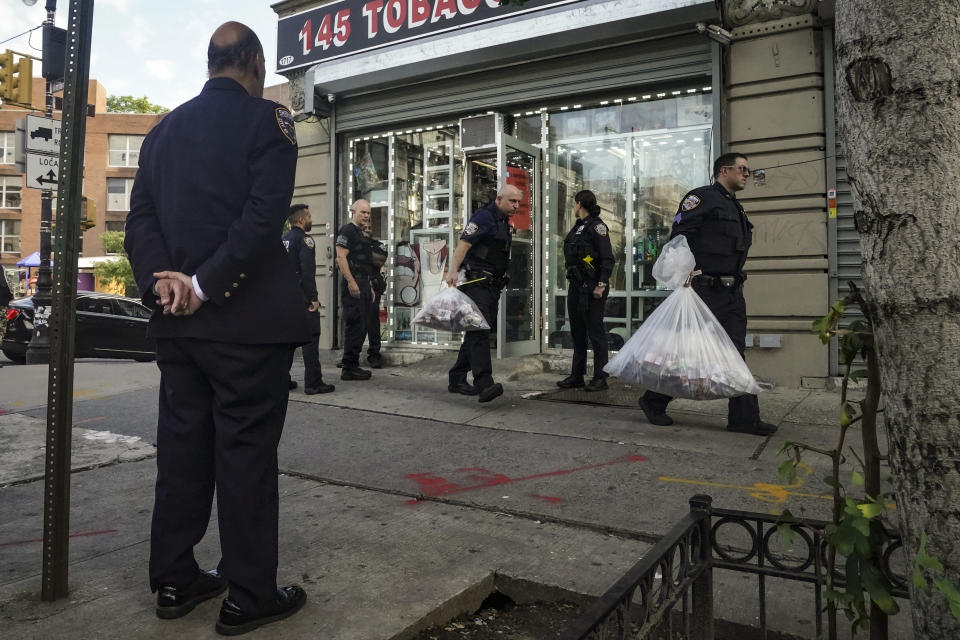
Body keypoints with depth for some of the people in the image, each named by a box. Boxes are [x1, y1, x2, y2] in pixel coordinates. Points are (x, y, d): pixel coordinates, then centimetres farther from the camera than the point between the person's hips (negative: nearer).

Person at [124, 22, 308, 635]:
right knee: (247, 449, 0)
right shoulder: (267, 118, -4)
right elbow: (265, 215, -17)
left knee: (182, 444, 13)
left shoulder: (164, 128, 15)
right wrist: (205, 285, -15)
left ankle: (174, 580, 25)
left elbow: (141, 216, 7)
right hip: (247, 316, -6)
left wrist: (162, 282, -4)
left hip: (176, 319, 6)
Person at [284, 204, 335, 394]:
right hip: (302, 296, -8)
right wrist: (313, 298, -18)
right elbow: (308, 271, -20)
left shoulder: (283, 239, 14)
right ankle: (313, 383, -4)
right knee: (310, 338, -4)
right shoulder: (304, 239, -11)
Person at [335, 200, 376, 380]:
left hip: (363, 284, 10)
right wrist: (351, 282, -23)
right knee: (354, 326, -10)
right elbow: (341, 257, -17)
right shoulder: (347, 231, -6)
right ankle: (348, 368, -6)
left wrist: (369, 287, 24)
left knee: (361, 326, 11)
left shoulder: (360, 234, 24)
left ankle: (353, 364, 18)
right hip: (353, 285, -10)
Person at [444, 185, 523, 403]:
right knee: (479, 331, -17)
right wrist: (453, 270, -32)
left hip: (492, 286, 10)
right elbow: (463, 243, -20)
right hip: (476, 284, -10)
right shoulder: (483, 217, -9)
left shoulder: (505, 223, 20)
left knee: (476, 333, 11)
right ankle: (484, 384, -24)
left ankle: (457, 379, 19)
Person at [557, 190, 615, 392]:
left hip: (591, 288, -9)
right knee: (577, 332, 12)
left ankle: (600, 378, 3)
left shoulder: (597, 226, -9)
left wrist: (601, 285, -20)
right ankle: (577, 376, 19)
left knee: (595, 332, -4)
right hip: (575, 286, 9)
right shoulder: (577, 227, 18)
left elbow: (607, 258, -15)